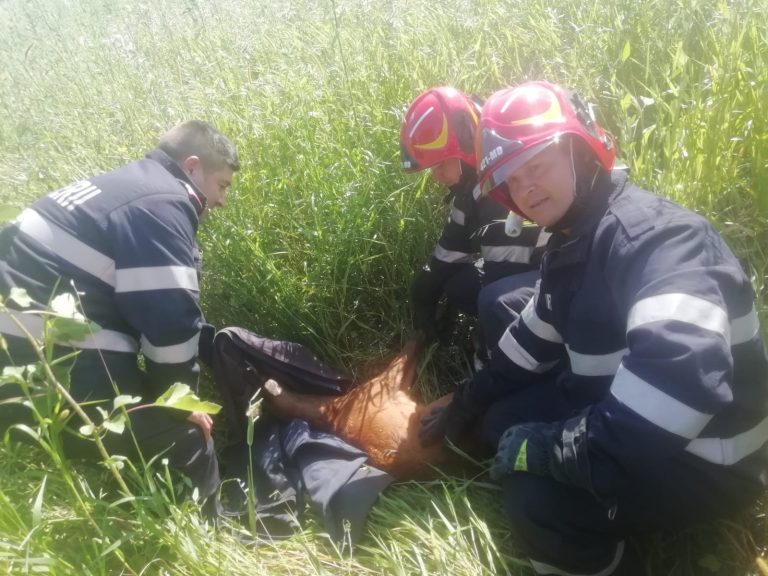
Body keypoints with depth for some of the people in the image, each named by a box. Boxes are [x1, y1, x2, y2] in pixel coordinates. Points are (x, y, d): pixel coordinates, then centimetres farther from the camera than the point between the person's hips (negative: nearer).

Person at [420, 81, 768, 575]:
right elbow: (531, 344, 17)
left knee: (537, 497, -28)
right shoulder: (573, 244, 5)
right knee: (504, 420, 9)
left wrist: (548, 447, -33)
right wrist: (464, 407, 18)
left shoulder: (654, 234, -27)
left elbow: (682, 377, -43)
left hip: (708, 463, -9)